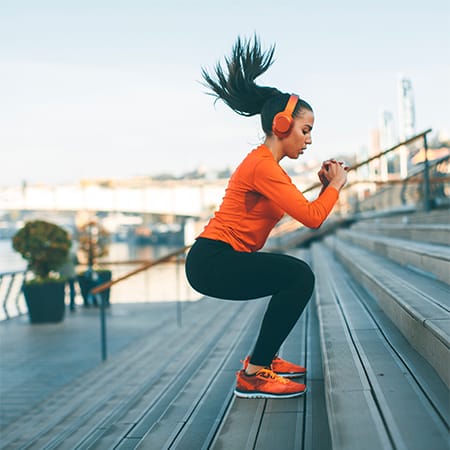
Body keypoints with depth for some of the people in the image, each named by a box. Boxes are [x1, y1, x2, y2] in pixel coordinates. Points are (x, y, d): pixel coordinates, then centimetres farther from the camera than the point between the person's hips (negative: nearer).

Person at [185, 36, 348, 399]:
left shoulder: (267, 164, 16)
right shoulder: (263, 166, -17)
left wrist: (325, 186, 6)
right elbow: (312, 218, -21)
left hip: (221, 258, 11)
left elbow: (304, 211, 18)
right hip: (211, 262, -11)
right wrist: (336, 184, -5)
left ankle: (265, 358, 23)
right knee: (299, 276, -23)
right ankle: (254, 375, -17)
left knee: (298, 278, 21)